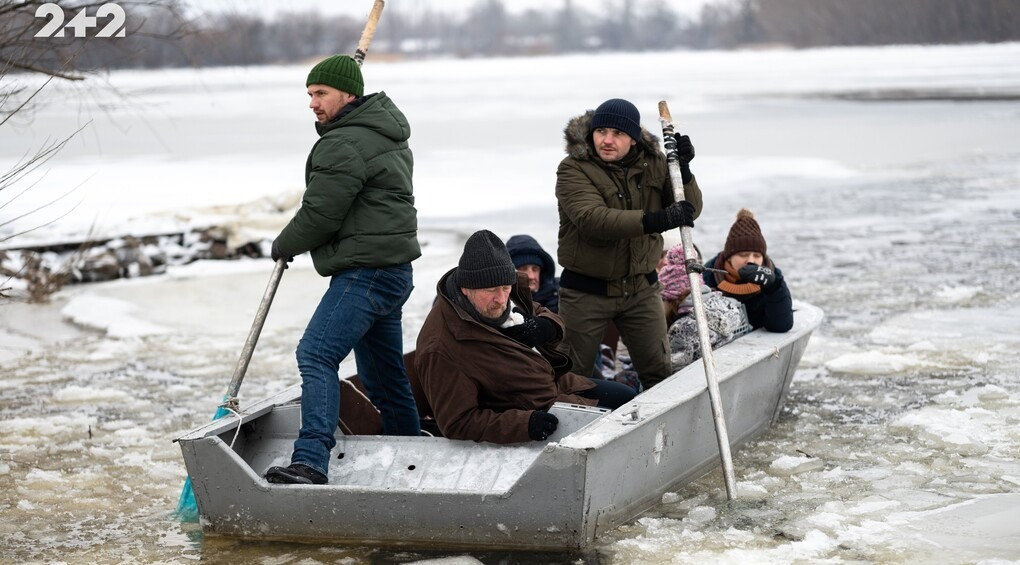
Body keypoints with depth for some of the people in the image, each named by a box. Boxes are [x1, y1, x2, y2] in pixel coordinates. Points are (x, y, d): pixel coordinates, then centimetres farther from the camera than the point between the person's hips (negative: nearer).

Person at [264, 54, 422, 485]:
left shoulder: (343, 145, -15)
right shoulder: (386, 133, 17)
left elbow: (320, 215, -15)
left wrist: (283, 246, 2)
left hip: (366, 271, -11)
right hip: (392, 268, 11)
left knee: (316, 355, -22)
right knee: (383, 374, 19)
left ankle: (310, 462, -35)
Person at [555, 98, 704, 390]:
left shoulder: (652, 163, 0)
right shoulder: (573, 169, -16)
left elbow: (690, 210, -3)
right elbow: (591, 218, -32)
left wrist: (683, 171, -22)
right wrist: (653, 221, -43)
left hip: (640, 287, 4)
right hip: (586, 290, -4)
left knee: (660, 373, 12)